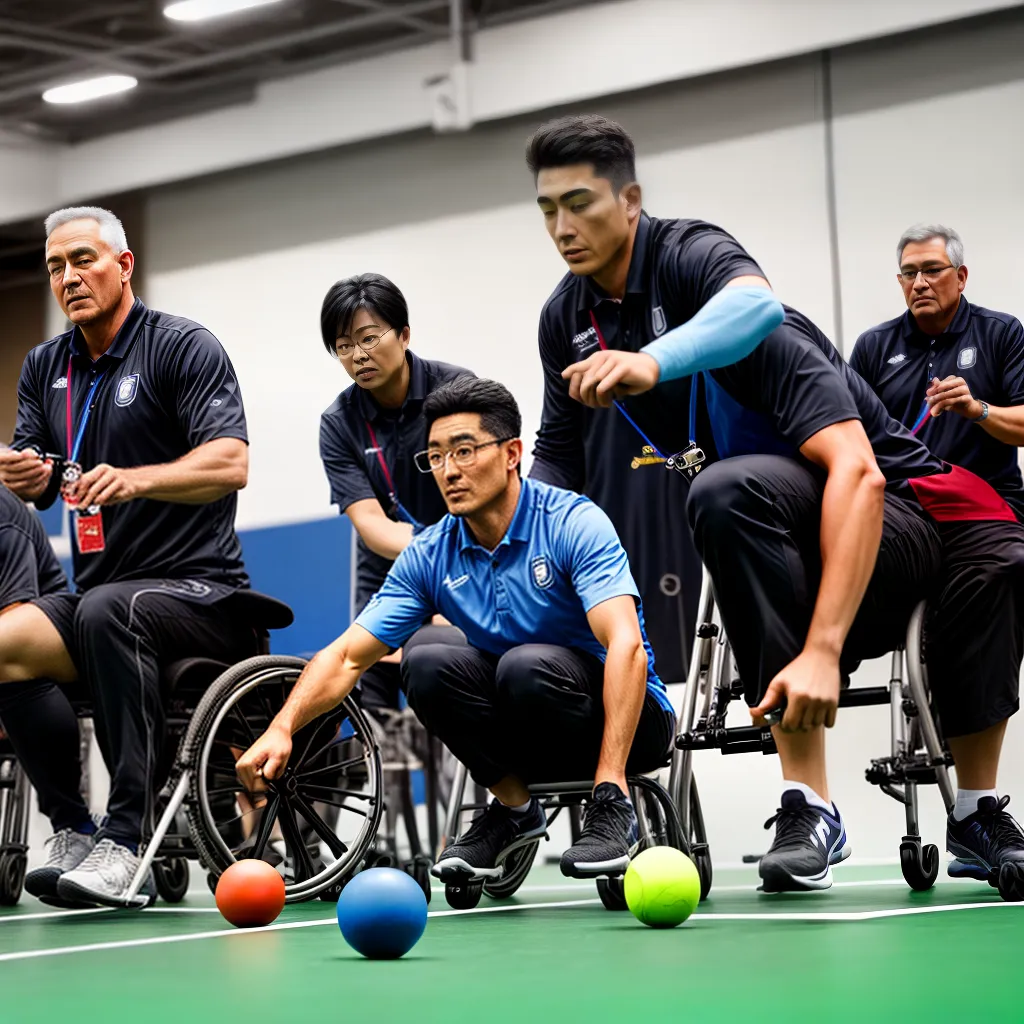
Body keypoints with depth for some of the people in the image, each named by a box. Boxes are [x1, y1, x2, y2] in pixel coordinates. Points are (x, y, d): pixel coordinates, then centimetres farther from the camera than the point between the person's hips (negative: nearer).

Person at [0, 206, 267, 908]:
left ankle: (126, 841, -38)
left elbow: (230, 464, -16)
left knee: (107, 611, -37)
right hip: (97, 590, 6)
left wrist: (135, 479, -32)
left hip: (200, 590, -6)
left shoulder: (184, 347, -4)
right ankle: (74, 831, -17)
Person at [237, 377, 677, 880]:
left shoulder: (575, 523, -18)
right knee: (425, 660, -20)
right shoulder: (430, 556, -3)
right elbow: (346, 657, -3)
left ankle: (612, 807, -12)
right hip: (527, 737, 4)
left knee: (528, 663, -34)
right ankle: (514, 805, -4)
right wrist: (281, 729, -23)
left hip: (625, 717, -4)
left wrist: (609, 780, -39)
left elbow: (626, 645, -30)